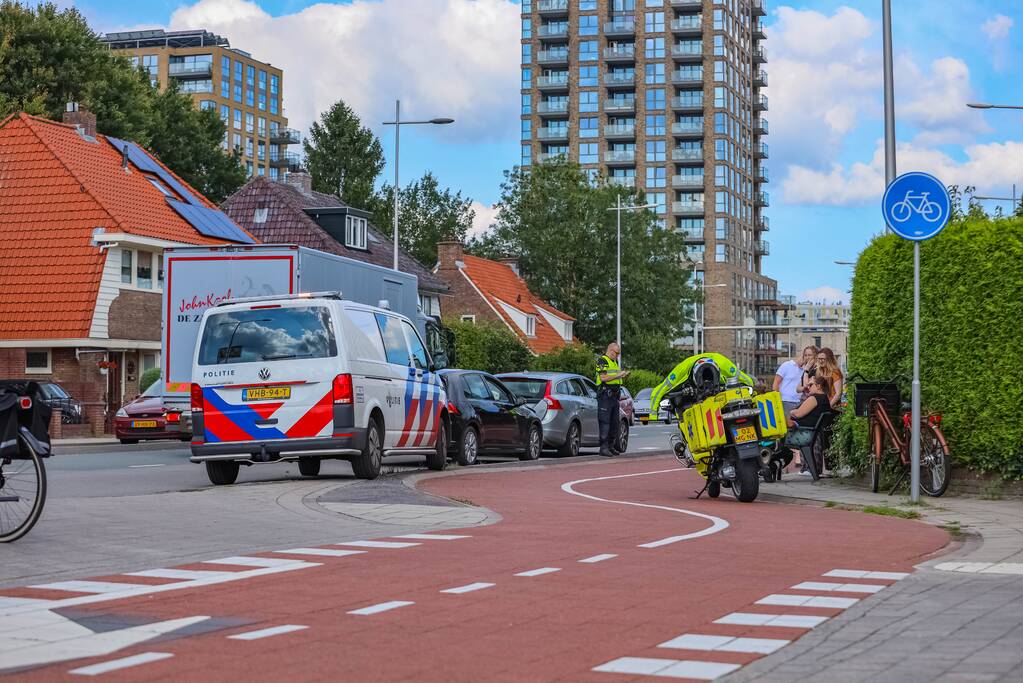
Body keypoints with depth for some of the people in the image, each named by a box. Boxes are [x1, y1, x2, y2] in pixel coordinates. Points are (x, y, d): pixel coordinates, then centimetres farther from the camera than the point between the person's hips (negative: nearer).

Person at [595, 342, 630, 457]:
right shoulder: (602, 361, -9)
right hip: (605, 395, -10)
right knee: (605, 422, -10)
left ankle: (611, 446, 17)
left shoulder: (614, 362, 20)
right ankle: (604, 447, -12)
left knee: (614, 422, 11)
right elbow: (603, 378, -20)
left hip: (614, 395, 10)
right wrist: (618, 375, -18)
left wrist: (623, 376, 8)